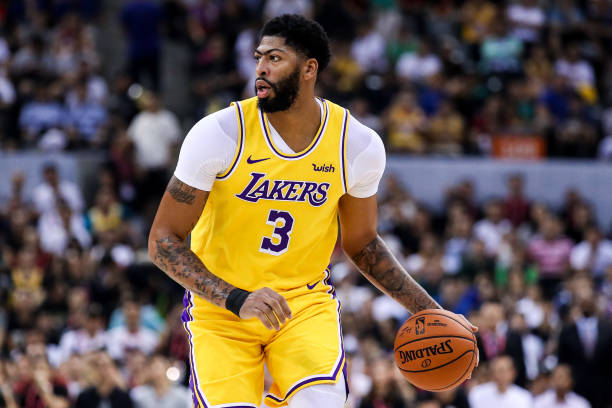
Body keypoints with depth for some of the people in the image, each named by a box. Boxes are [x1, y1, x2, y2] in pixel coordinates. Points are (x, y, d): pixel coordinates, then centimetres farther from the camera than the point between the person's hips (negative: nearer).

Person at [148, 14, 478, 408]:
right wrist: (236, 300, -26)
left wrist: (429, 311, 3)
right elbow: (164, 241, -13)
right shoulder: (219, 134, -16)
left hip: (306, 301, 1)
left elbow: (361, 243, 10)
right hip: (220, 305, -1)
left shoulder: (359, 145, -8)